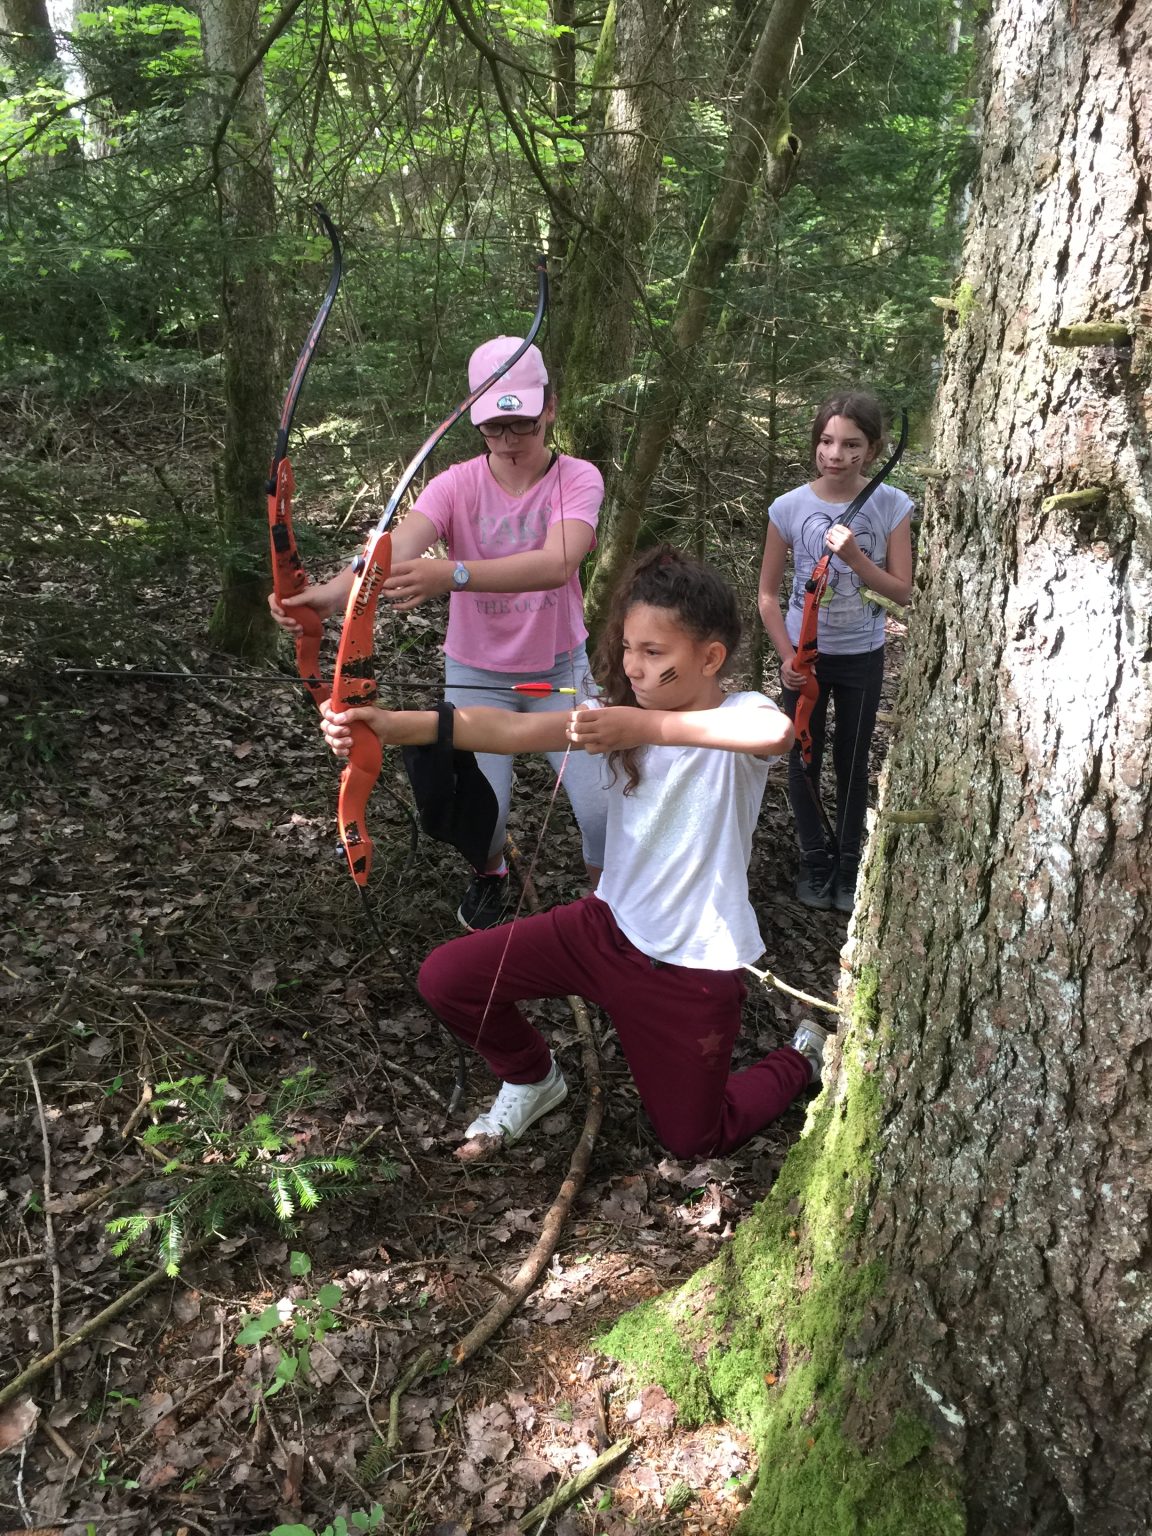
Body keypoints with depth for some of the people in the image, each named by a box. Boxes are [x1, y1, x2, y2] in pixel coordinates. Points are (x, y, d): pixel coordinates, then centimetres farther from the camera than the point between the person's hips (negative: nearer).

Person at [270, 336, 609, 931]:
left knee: (602, 807, -8)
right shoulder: (458, 485, -13)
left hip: (561, 669, 0)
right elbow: (394, 551, -32)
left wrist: (449, 575, -52)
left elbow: (557, 565, -37)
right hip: (477, 672, 0)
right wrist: (327, 594, -54)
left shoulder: (577, 479, -16)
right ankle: (489, 876, 31)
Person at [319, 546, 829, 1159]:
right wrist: (393, 724, -36)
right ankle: (532, 1076, 26)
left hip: (694, 967, -4)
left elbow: (778, 733, -46)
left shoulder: (743, 715, -19)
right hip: (610, 922, 5)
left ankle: (805, 1058, 41)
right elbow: (512, 730, -22)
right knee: (445, 978, -4)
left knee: (692, 1140, 13)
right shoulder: (619, 711, -7)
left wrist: (644, 726, -50)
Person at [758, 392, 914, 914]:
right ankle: (814, 860, 26)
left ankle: (848, 866, 25)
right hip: (804, 654, 0)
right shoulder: (789, 507, -12)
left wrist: (855, 557, -26)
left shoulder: (892, 506, -12)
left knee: (853, 762, 10)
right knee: (804, 759, 9)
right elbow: (768, 594, -4)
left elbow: (902, 592, -11)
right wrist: (786, 655, -14)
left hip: (862, 656, 0)